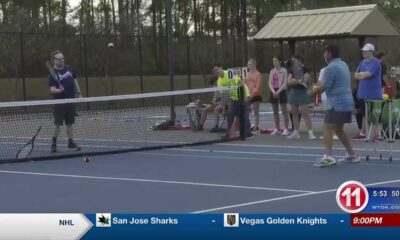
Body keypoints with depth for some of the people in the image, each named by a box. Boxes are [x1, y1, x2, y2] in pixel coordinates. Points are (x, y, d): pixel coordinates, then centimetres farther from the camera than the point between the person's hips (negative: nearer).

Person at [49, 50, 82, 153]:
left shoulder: (69, 68, 5)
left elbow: (75, 81, 17)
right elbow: (52, 89, -18)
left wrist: (79, 93, 15)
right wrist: (58, 90, -38)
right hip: (59, 103, -5)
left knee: (70, 124, 11)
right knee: (58, 124, -4)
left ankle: (71, 143, 17)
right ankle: (54, 143, 10)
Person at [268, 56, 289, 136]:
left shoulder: (284, 71, -3)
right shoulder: (272, 71, 12)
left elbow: (285, 83, -9)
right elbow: (270, 83, 6)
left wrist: (278, 91, -18)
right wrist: (273, 91, -11)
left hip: (281, 91, -6)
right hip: (273, 92, 6)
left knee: (284, 111, -5)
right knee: (275, 112, 8)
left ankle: (286, 129, -3)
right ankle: (277, 129, 13)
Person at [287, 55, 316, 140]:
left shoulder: (305, 70, -7)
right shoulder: (292, 70, 9)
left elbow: (304, 81, -17)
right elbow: (289, 82, -2)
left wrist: (294, 81, -18)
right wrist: (298, 81, -18)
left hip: (302, 92, -6)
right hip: (294, 92, 6)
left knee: (305, 113, -11)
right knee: (294, 113, 9)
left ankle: (310, 133, -13)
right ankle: (296, 133, 15)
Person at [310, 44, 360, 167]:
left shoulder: (331, 68, -13)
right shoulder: (344, 65, 16)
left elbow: (323, 87, -15)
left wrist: (312, 92, 2)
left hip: (337, 104, -9)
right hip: (347, 102, 9)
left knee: (327, 128, -13)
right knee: (338, 129, 20)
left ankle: (328, 156, -25)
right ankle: (351, 155, 25)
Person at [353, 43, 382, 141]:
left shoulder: (376, 62, -11)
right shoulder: (362, 62, 14)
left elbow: (367, 74, -22)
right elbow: (356, 75, 8)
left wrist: (360, 74, -5)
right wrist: (364, 75, -10)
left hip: (373, 95, -8)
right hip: (363, 93, 8)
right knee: (365, 114, 14)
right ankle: (363, 134, 20)